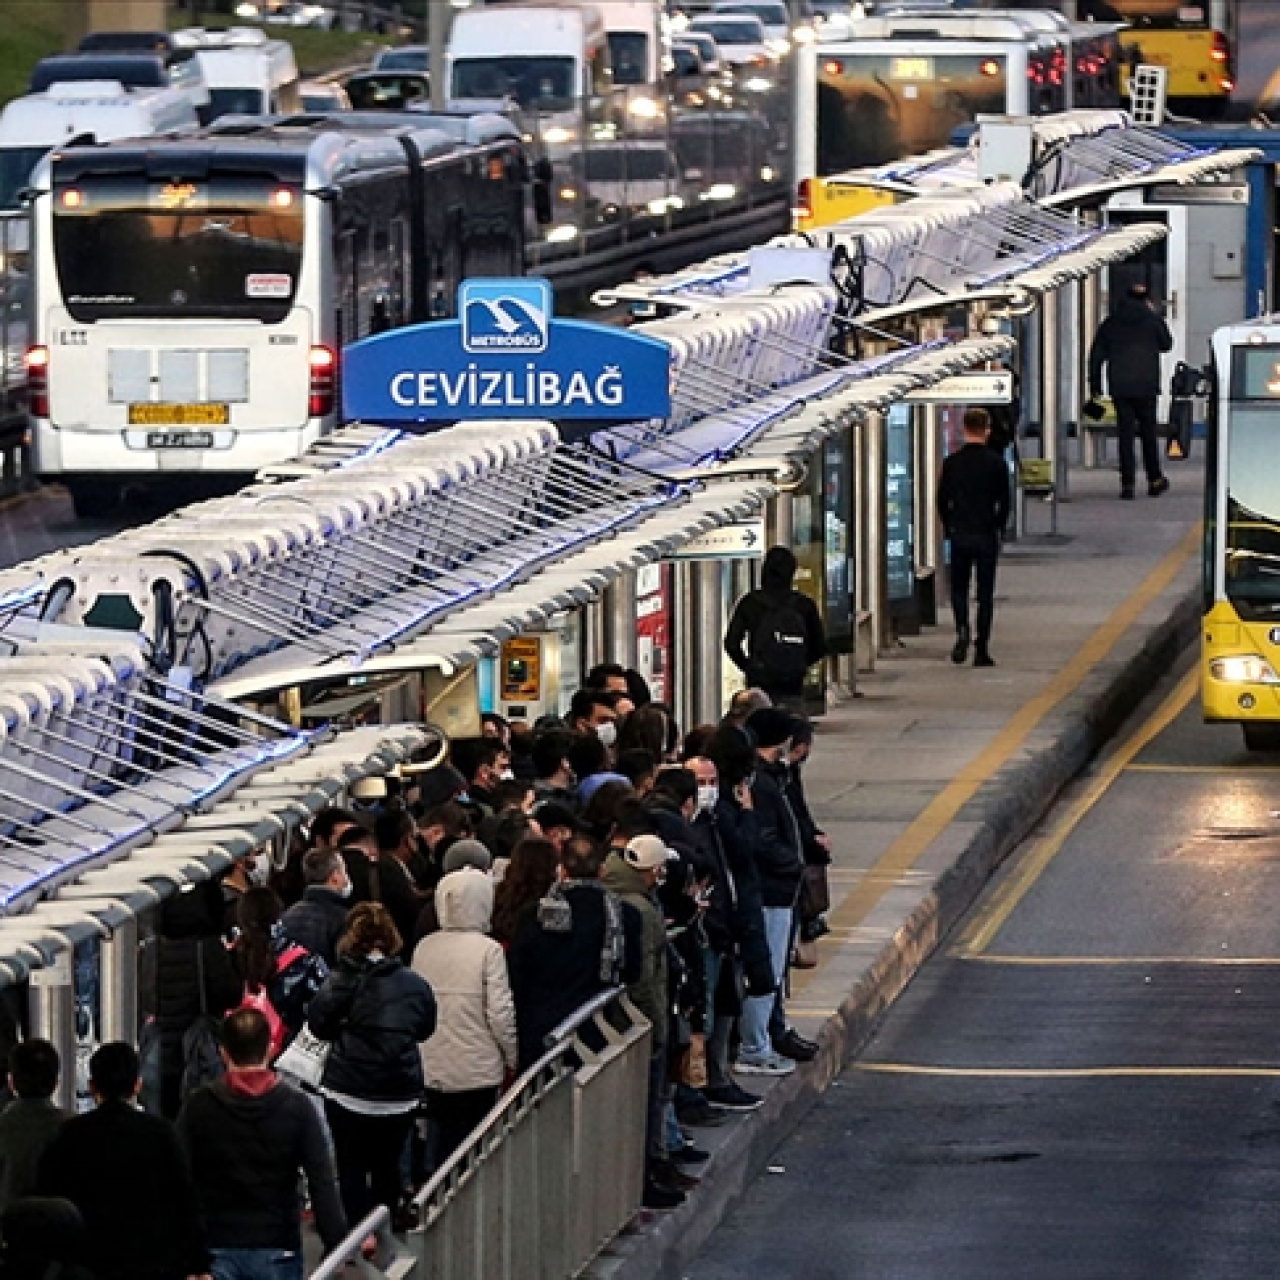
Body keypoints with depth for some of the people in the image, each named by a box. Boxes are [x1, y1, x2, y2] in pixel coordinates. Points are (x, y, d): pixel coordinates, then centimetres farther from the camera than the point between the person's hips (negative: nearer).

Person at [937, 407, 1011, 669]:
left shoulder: (952, 463, -2)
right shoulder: (996, 464, -6)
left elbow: (942, 500, 1)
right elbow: (1004, 503, -3)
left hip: (959, 535, 1)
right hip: (986, 536, -1)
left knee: (959, 588, 14)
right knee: (985, 593, 5)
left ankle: (962, 629, -13)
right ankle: (981, 649, 3)